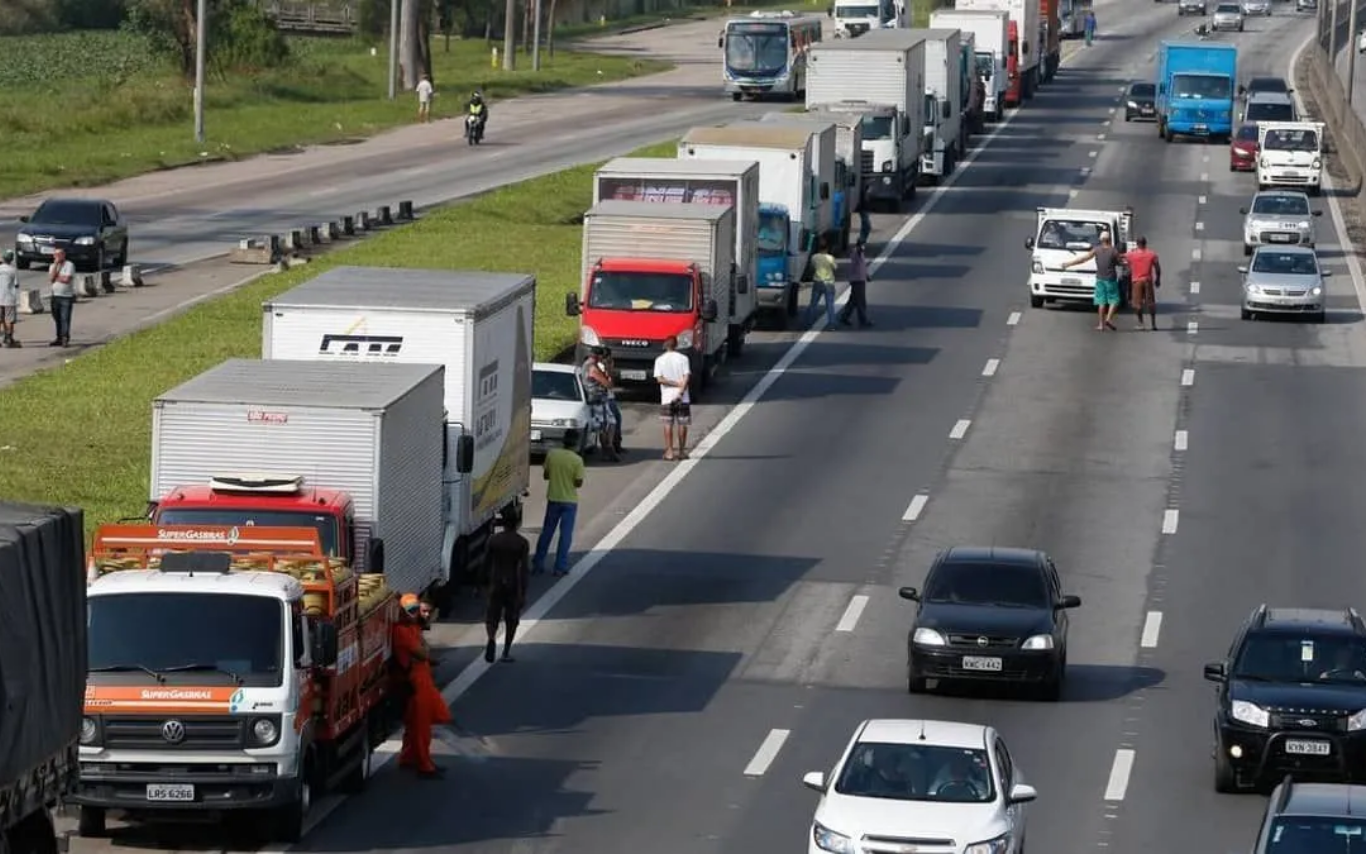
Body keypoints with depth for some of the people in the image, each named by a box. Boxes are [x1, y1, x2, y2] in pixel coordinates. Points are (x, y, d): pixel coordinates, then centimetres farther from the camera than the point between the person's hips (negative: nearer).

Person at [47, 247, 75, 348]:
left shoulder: (69, 265, -5)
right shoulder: (52, 266, 12)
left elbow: (66, 279, -16)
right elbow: (51, 278, -5)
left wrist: (56, 277, -2)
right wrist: (56, 265, -7)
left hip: (67, 297, -5)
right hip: (55, 296, 6)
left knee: (65, 319, -9)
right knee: (57, 319, 8)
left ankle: (65, 339, -7)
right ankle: (59, 338, 16)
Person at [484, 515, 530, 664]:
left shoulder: (493, 540, -2)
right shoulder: (522, 543, -8)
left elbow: (488, 564, 6)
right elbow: (524, 568, -10)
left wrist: (488, 583, 19)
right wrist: (523, 593, -8)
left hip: (496, 583, 1)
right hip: (513, 583, -1)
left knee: (492, 616, 8)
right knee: (511, 620, 13)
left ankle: (492, 639, -21)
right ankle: (506, 653, 15)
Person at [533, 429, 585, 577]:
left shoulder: (552, 454, -6)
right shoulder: (577, 460, -15)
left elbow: (545, 475, 2)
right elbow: (578, 483, -13)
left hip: (553, 498, 3)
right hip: (569, 501, -3)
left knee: (546, 532, 14)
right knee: (565, 535, 5)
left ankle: (537, 564, 18)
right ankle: (560, 568, 4)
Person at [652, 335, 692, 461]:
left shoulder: (660, 360, 0)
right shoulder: (683, 359, -2)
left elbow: (659, 379, -8)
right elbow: (687, 377, -11)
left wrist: (675, 384, -6)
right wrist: (680, 389, -13)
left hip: (667, 398, 0)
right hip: (682, 398, 0)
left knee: (668, 424, 5)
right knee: (682, 424, 7)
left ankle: (669, 452, 1)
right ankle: (682, 452, 9)